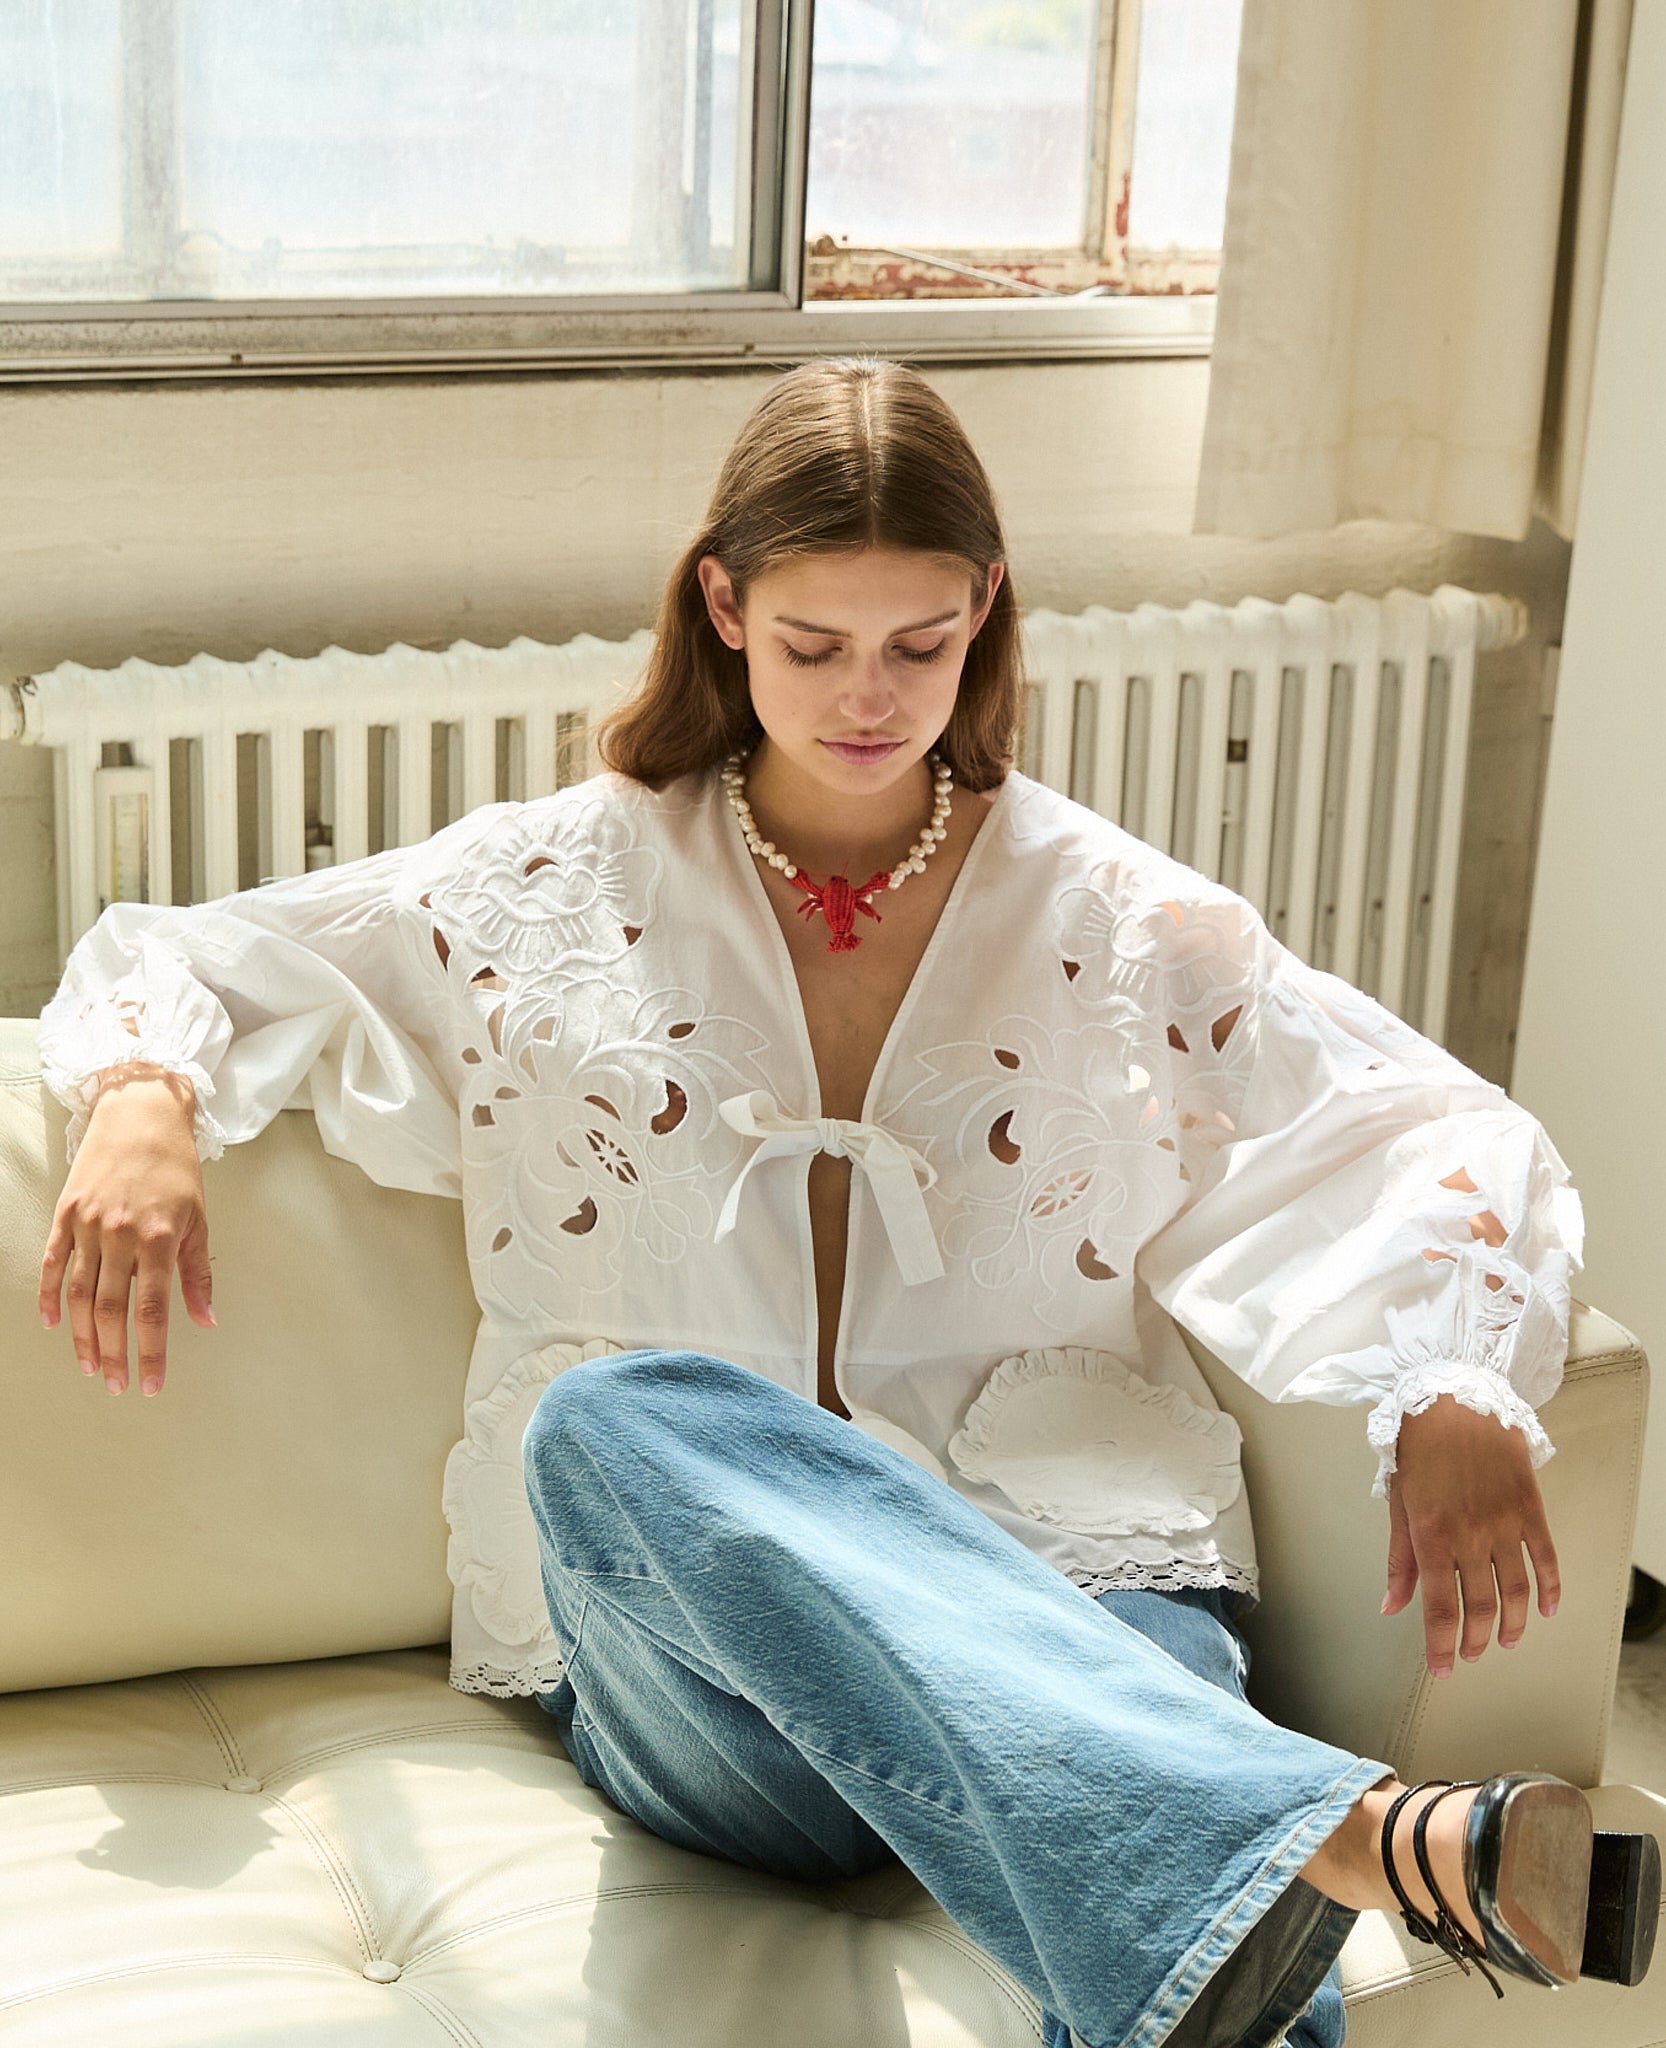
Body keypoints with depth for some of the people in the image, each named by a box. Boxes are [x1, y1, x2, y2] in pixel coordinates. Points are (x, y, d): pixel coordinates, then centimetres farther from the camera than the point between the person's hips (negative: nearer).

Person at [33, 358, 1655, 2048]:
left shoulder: (1121, 924, 13)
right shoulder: (551, 893, 14)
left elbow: (1455, 1142, 11)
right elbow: (171, 963, 20)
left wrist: (1456, 1400, -11)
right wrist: (145, 1095, -6)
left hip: (1060, 1589, 0)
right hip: (686, 1655, 0)